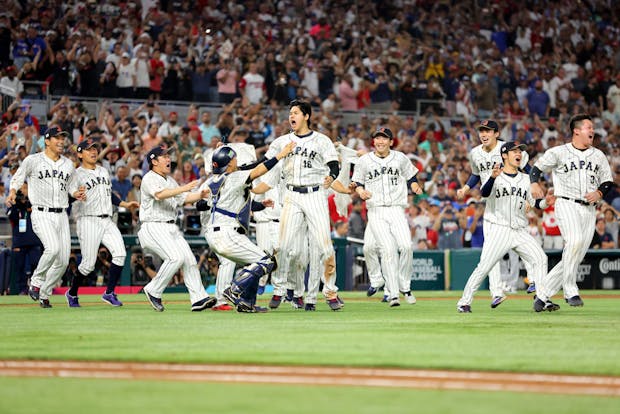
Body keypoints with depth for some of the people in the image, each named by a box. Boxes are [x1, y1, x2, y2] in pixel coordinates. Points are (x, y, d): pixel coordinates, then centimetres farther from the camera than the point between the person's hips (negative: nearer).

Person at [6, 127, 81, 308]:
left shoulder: (69, 164, 14)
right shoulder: (33, 160, 0)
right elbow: (17, 178, 8)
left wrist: (77, 194, 3)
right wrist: (13, 191, -12)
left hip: (61, 215, 5)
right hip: (41, 214, -5)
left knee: (63, 261, 0)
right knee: (53, 248, -27)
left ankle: (44, 294, 17)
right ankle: (36, 282, -6)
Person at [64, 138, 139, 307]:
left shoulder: (103, 171, 19)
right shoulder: (77, 174, -3)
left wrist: (125, 204, 23)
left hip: (107, 221, 6)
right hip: (88, 221, -6)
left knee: (120, 254, -14)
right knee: (89, 263, -6)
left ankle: (109, 293, -7)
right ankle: (72, 294, 17)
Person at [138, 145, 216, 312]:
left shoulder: (170, 180, 21)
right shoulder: (149, 179, -8)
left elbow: (183, 198, 20)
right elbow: (160, 194, -28)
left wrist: (200, 195, 1)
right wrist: (183, 188, -38)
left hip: (171, 228, 9)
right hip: (154, 227, -9)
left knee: (189, 259, -4)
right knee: (176, 257, -23)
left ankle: (199, 298, -7)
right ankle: (153, 291, -8)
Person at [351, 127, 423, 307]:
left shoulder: (400, 158, 12)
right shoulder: (364, 161, 10)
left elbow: (411, 178, 18)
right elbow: (357, 183, 14)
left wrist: (416, 187, -3)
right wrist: (361, 192, -8)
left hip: (397, 209, 1)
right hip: (376, 211, -1)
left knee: (406, 246, -17)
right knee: (388, 250, -14)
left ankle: (405, 287, 3)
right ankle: (393, 294, -11)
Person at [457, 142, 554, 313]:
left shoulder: (525, 179, 15)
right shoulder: (495, 177, -1)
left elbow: (533, 202, 20)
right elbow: (484, 193, -21)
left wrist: (545, 202, -2)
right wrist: (493, 177, -40)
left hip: (520, 231, 5)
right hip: (499, 229, -5)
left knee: (540, 259, -6)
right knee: (484, 266, -13)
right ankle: (464, 302, -5)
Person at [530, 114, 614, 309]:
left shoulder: (598, 155, 16)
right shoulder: (558, 152, 4)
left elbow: (608, 181, 19)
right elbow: (536, 168, 6)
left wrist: (599, 193, -2)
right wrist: (534, 183, -15)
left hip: (589, 210, 5)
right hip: (567, 204, -5)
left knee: (575, 258, 0)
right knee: (575, 241, -31)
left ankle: (543, 294, 11)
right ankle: (570, 290, -24)